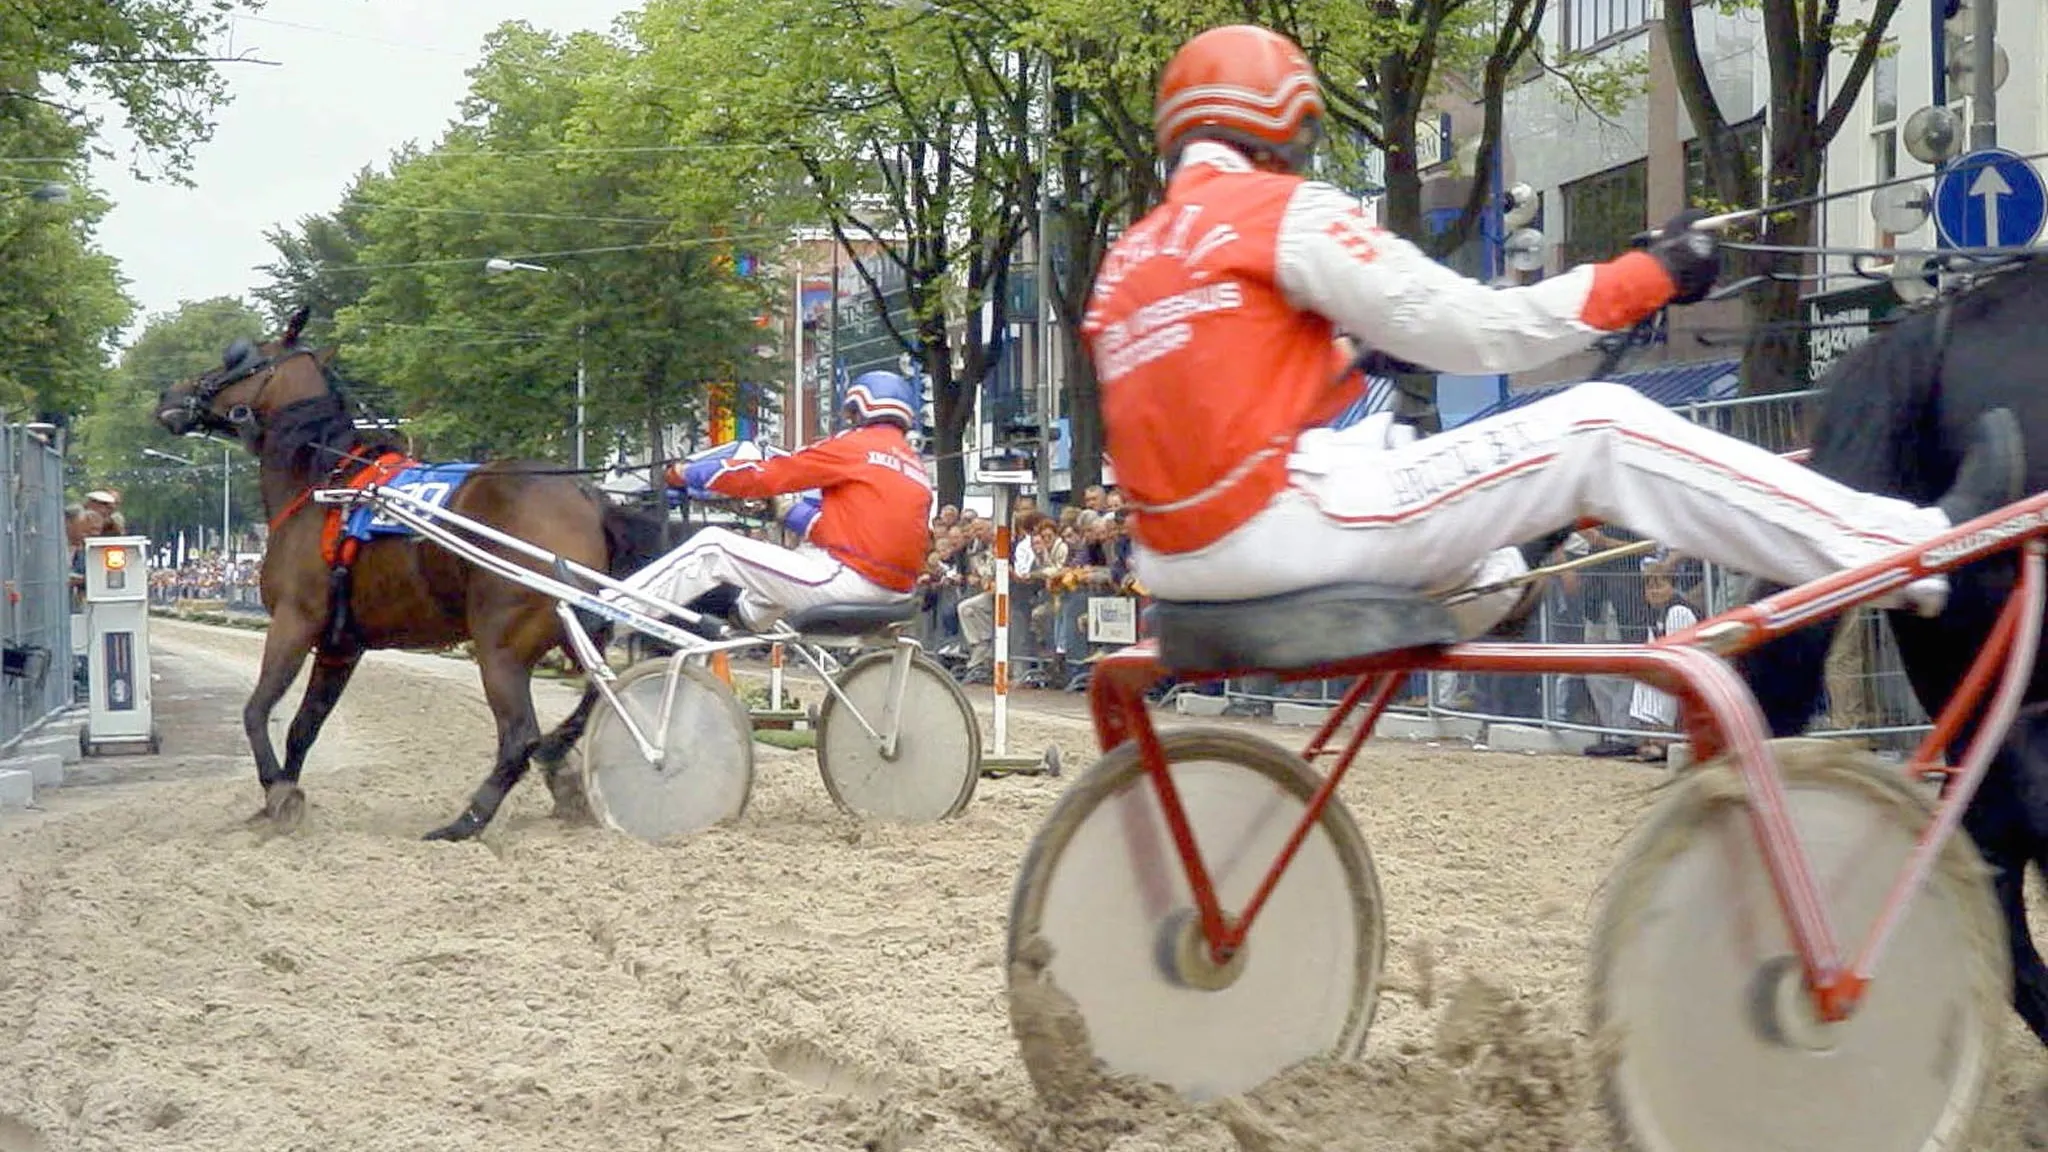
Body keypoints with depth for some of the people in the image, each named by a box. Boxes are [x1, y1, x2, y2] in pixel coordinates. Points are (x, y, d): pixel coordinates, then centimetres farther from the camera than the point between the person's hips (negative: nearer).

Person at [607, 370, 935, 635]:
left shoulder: (855, 446, -3)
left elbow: (764, 475, -2)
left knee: (712, 547, -1)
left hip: (849, 580, -8)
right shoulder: (916, 466, 19)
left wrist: (687, 475, 9)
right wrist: (788, 513, 35)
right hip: (895, 591, 8)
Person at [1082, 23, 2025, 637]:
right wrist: (1650, 277, 2)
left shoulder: (1123, 264, 17)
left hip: (1176, 560, 8)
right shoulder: (1283, 210, -4)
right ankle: (1923, 548, -1)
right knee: (1601, 430, -2)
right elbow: (1472, 330, -7)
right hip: (1278, 524, -8)